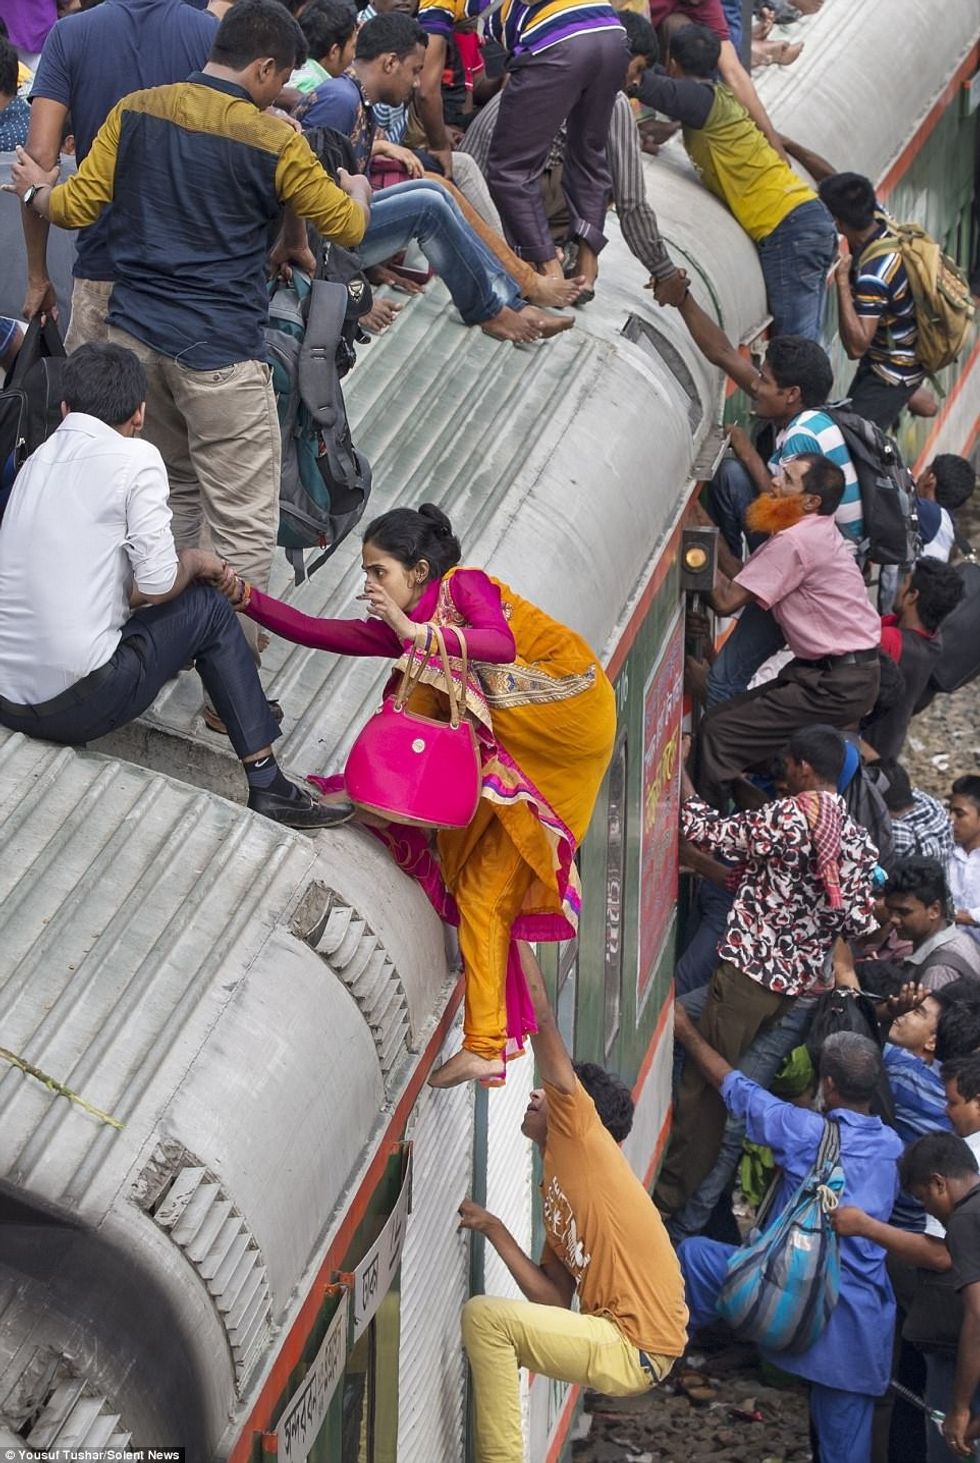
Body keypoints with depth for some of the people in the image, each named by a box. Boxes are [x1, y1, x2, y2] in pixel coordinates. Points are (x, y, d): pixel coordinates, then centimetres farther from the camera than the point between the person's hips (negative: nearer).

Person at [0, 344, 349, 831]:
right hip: (76, 705, -7)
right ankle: (267, 786, 16)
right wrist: (193, 562, 12)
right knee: (208, 609, 15)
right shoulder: (135, 458, -7)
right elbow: (156, 587, -9)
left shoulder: (39, 458, 13)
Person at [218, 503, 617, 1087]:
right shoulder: (397, 630, 6)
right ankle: (485, 1046, 8)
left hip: (569, 711, -9)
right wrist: (243, 595, -8)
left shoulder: (464, 585, -17)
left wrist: (417, 633, -43)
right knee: (484, 888, 6)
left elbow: (502, 645, -36)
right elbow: (315, 631, 2)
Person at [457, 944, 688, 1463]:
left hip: (634, 1351, -10)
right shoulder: (556, 1187, 19)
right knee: (498, 1330, 21)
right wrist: (494, 1231, 9)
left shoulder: (584, 1139, -4)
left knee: (483, 1317, -15)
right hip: (614, 1336, 10)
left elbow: (542, 1022, -9)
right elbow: (556, 1300, 13)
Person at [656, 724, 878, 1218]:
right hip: (803, 983, 7)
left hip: (750, 971, -7)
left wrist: (681, 780, 8)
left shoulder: (787, 816, -15)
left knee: (704, 1084, 1)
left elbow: (709, 833, -6)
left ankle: (674, 1198, 4)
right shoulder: (860, 842, 5)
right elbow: (857, 923, 7)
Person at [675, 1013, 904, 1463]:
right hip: (863, 1321, 5)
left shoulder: (806, 1131, -10)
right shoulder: (893, 1147, 6)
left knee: (693, 1254, 12)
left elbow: (733, 1086, 2)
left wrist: (685, 1031, 17)